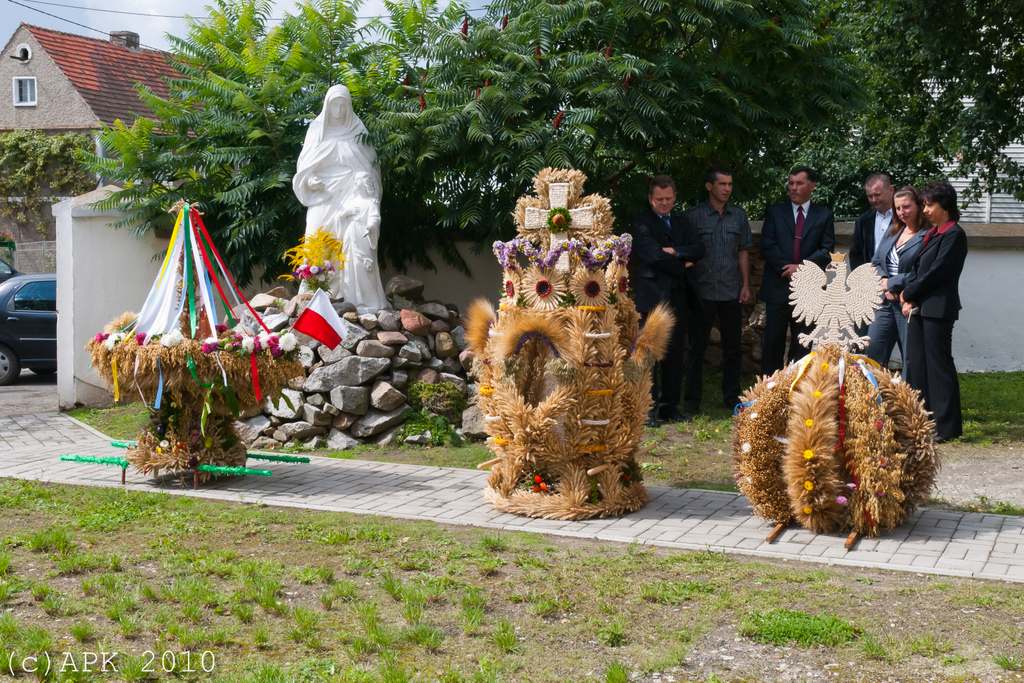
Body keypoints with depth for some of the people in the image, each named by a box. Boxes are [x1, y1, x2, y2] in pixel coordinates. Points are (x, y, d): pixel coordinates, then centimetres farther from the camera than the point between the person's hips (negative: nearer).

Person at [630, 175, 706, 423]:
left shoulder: (680, 222, 18)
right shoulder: (641, 223, -2)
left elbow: (699, 250, 6)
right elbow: (655, 256, -14)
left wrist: (675, 251, -10)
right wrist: (682, 266, -1)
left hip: (676, 298, 6)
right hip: (651, 298, -6)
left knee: (675, 354, 7)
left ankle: (670, 406, 15)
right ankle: (648, 409, -4)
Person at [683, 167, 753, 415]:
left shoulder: (739, 216, 8)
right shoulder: (694, 216, -2)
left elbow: (743, 252, 11)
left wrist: (746, 285, 4)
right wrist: (688, 287, -6)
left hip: (731, 292, 3)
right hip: (702, 292, -3)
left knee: (732, 347, 8)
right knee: (697, 347, 3)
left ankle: (731, 396, 19)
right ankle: (692, 399, 11)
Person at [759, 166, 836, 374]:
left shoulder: (824, 215, 7)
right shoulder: (775, 211, 8)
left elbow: (827, 250, 0)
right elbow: (767, 245, -1)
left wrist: (801, 267, -13)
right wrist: (786, 268, -12)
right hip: (778, 286, 0)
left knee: (802, 345, 4)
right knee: (772, 341, 1)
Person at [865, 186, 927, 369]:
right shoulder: (892, 232, 14)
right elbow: (875, 263, 15)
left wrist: (891, 283, -8)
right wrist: (883, 282, -4)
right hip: (886, 303, 7)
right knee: (872, 355, 6)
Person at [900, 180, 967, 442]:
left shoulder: (954, 234, -11)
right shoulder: (932, 233, 16)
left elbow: (936, 273, -15)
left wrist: (909, 293, -7)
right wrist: (909, 298, 1)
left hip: (938, 309, -9)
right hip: (919, 307, 9)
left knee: (938, 364, -4)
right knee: (915, 363, 9)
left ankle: (947, 426, 3)